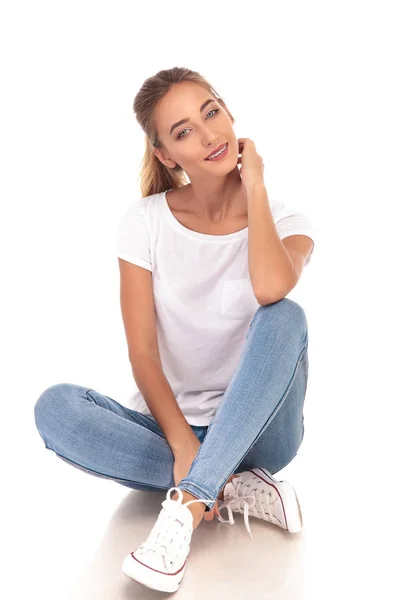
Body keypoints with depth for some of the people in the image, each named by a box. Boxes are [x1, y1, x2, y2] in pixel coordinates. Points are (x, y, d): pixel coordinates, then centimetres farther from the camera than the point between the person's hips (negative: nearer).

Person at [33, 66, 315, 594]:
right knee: (55, 407, -27)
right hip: (173, 422, 1)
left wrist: (254, 187, -19)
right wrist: (183, 443, -25)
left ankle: (189, 503, -32)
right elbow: (143, 352, -10)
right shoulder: (145, 222, -5)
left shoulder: (283, 220, -6)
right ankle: (238, 490, -23)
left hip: (256, 427, -1)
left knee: (286, 317, -31)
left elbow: (270, 289, -32)